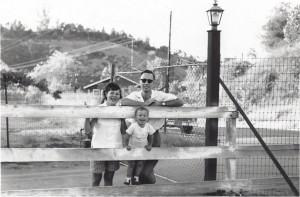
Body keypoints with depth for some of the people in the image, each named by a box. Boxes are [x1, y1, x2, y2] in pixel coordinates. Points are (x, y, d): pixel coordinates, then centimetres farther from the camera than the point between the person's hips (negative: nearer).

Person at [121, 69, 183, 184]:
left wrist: (160, 103, -21)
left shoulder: (159, 95, -5)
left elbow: (179, 102, -12)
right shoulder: (135, 95, -4)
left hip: (153, 136, -1)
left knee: (146, 172, -7)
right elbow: (124, 102, -26)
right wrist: (144, 103, -27)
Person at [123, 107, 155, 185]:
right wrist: (126, 145, -13)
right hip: (132, 148, -2)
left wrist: (150, 145, 0)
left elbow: (151, 137, 2)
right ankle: (128, 178, 14)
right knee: (131, 164, 2)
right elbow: (127, 136, -15)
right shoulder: (133, 126, -24)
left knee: (140, 164, 5)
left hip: (143, 149, 3)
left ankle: (136, 178, 20)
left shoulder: (148, 127, -14)